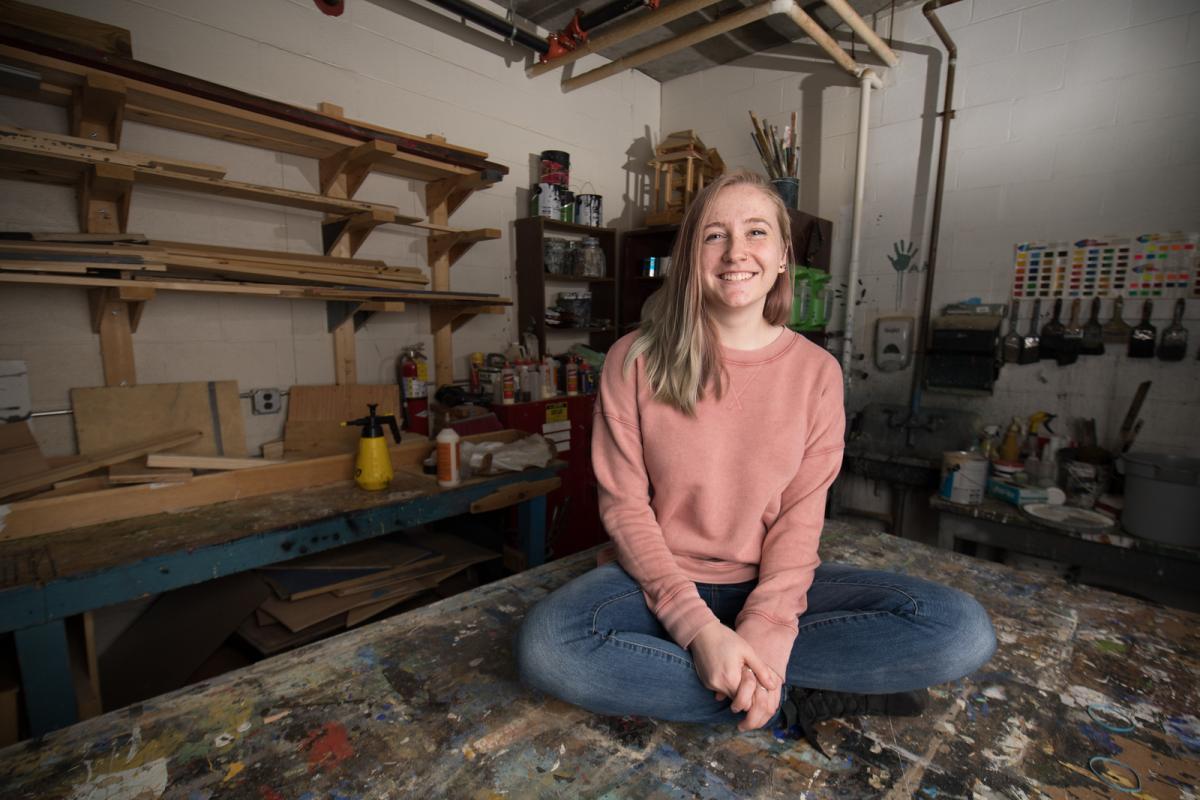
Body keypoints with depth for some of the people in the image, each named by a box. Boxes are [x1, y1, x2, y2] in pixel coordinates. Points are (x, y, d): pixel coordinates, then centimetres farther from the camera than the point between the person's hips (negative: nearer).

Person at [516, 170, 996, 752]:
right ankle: (797, 700, -13)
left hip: (769, 583, 2)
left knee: (963, 629, -18)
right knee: (545, 647, -30)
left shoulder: (816, 370, -2)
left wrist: (766, 629, -21)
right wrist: (699, 628, -20)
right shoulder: (634, 361, -7)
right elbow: (625, 507, -10)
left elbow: (800, 519, -5)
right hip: (659, 577, -1)